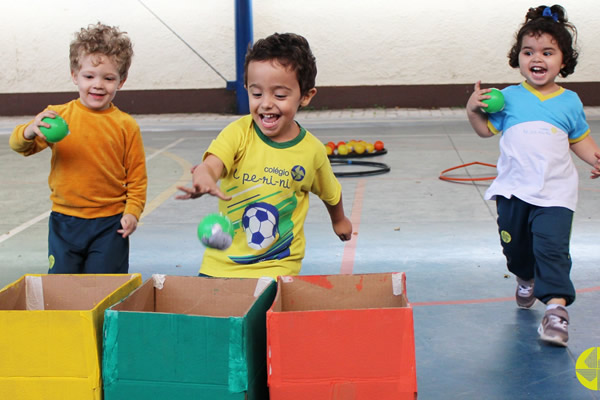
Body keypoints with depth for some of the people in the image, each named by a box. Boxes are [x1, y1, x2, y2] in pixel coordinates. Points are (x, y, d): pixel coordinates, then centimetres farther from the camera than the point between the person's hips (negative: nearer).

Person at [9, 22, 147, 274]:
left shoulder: (126, 126, -2)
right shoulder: (58, 116, -2)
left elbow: (137, 176, 2)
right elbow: (21, 146, -6)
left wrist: (133, 211, -10)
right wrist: (30, 131, -28)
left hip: (109, 225, -1)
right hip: (64, 223, 1)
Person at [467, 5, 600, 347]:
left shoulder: (570, 102, 3)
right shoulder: (509, 98, 3)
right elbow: (486, 129, 11)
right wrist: (473, 110, -7)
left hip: (555, 192, -2)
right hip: (514, 189, 2)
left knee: (552, 245, -17)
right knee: (514, 245, 16)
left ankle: (556, 307, -16)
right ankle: (527, 279, 48)